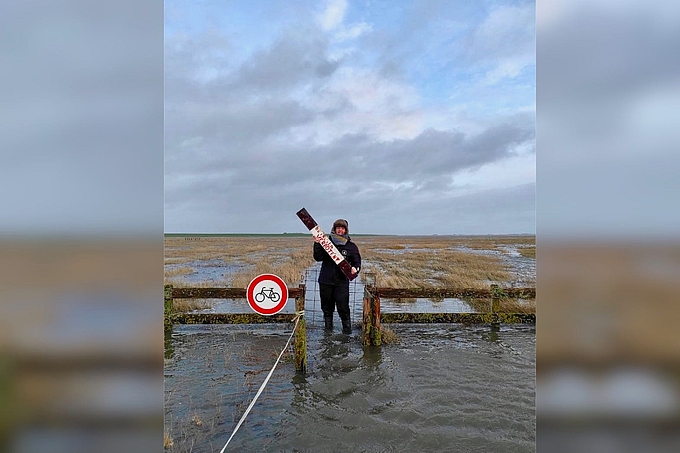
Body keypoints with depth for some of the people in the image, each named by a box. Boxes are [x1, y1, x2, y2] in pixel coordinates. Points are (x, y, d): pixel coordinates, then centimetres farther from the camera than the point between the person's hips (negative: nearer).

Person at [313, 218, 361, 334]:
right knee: (327, 307, 11)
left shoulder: (351, 246, 5)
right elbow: (318, 258, -3)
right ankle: (328, 328, 26)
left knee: (343, 307, -6)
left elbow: (357, 262, 7)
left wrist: (355, 269, -16)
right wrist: (317, 244, -16)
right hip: (325, 281, 2)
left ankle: (347, 329, 11)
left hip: (342, 282, -1)